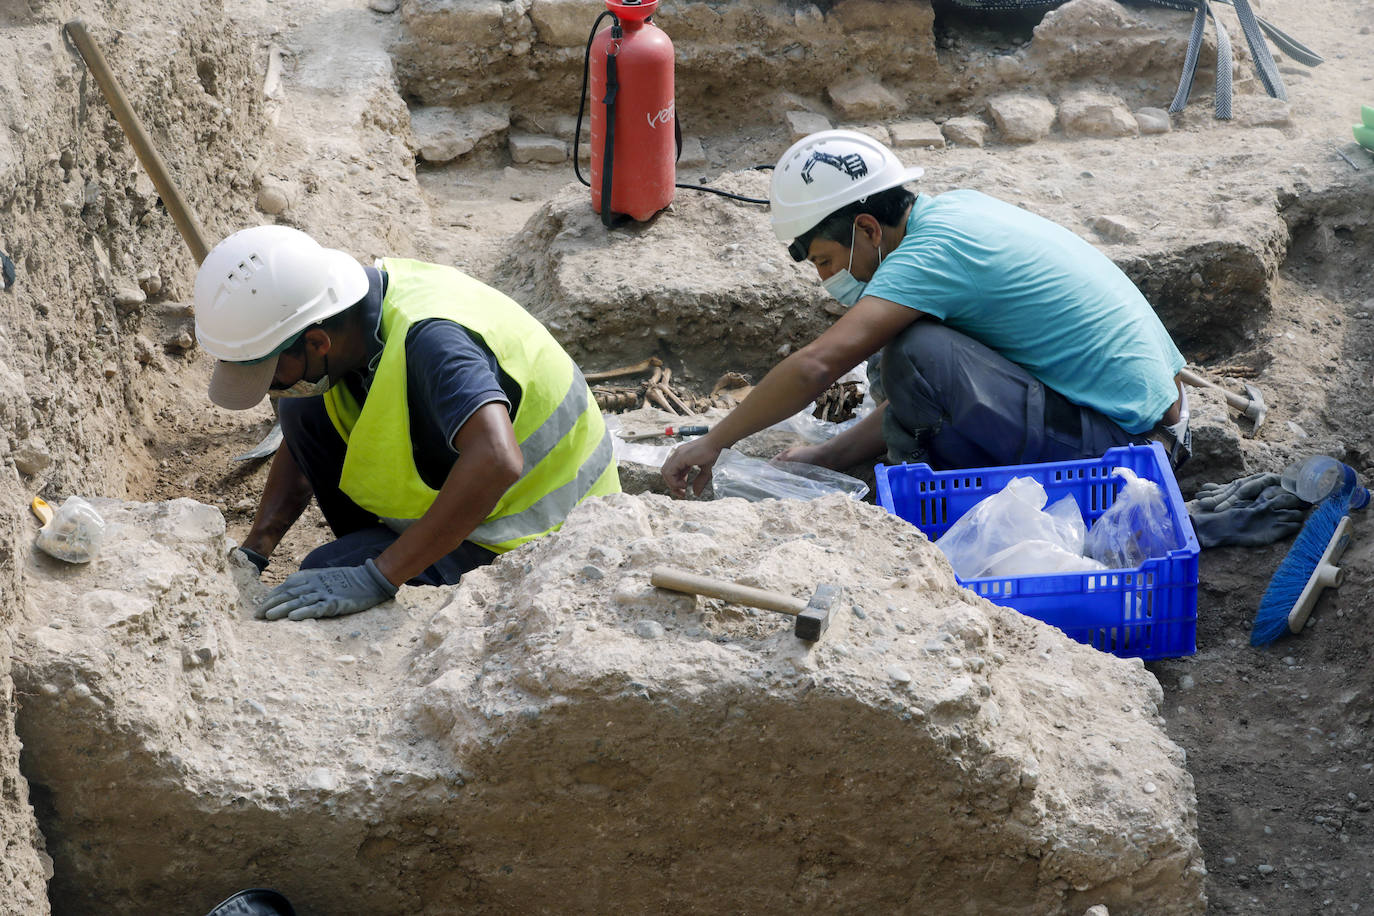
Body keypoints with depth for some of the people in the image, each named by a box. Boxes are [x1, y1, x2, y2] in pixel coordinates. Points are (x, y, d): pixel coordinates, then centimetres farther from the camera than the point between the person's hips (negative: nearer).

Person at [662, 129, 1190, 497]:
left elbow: (815, 367, -29)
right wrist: (829, 458, 11)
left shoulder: (933, 251, -20)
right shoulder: (949, 211, 8)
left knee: (916, 355, -24)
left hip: (1122, 446, -10)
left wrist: (714, 442, -16)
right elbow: (922, 400, 15)